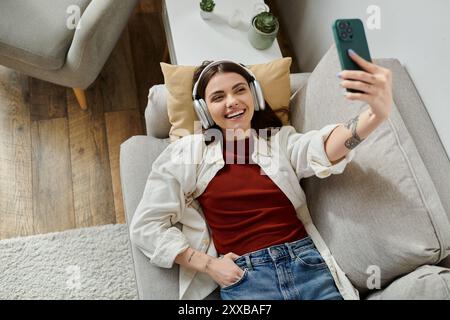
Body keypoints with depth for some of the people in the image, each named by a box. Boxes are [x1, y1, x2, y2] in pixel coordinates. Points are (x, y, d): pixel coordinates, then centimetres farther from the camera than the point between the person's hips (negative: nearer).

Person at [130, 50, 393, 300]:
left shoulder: (281, 139, 9)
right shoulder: (187, 154, 4)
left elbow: (324, 149, -14)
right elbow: (146, 226, 4)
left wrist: (377, 114, -35)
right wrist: (209, 264, -5)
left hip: (307, 262, 2)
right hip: (242, 275, -2)